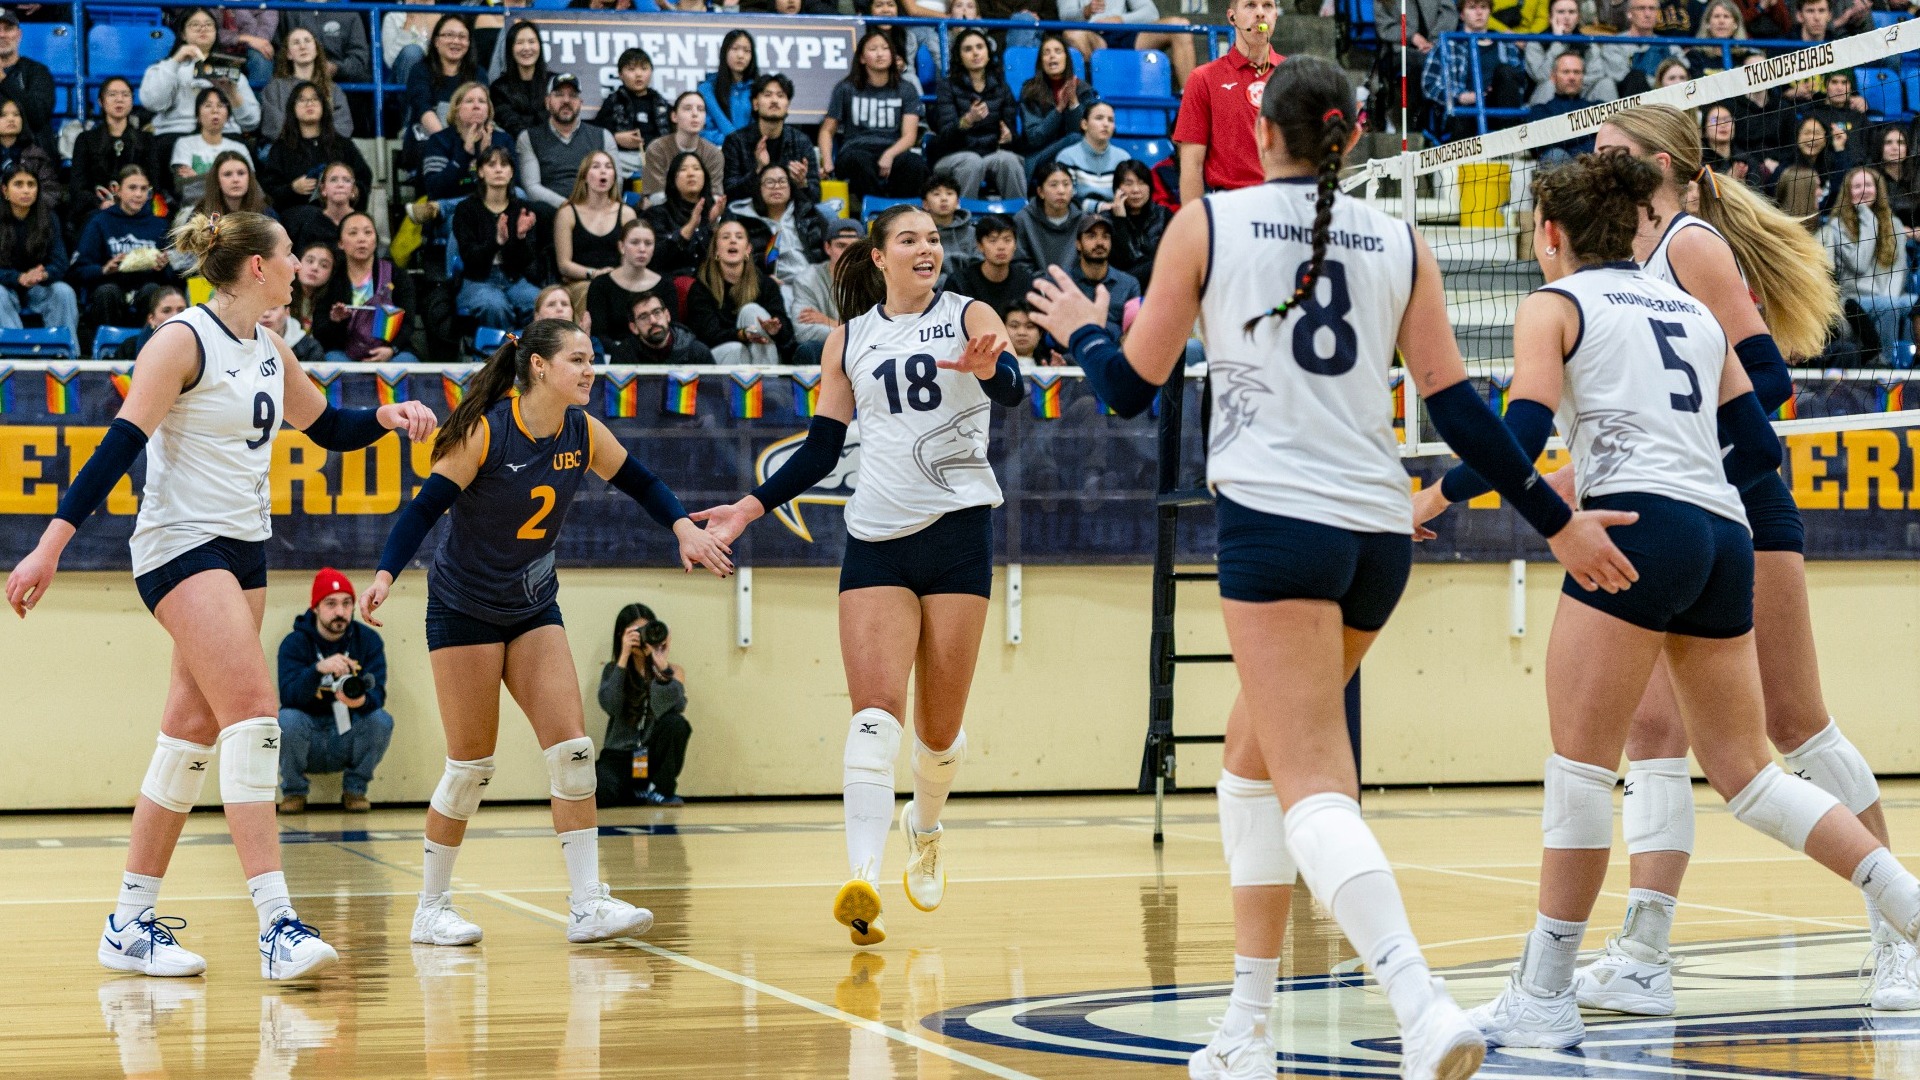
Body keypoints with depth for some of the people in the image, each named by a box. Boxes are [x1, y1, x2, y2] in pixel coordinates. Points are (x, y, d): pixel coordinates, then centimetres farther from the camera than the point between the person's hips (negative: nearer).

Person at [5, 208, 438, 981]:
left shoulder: (269, 352, 12)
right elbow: (120, 444, -17)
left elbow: (328, 428, 25)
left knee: (194, 731, 8)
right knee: (254, 708, -20)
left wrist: (387, 416, 4)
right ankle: (276, 924, -25)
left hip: (244, 549, 9)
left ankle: (130, 925, 14)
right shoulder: (184, 340, -12)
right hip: (182, 545, -9)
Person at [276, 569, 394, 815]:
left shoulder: (368, 640, 0)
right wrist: (318, 669, -40)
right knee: (287, 718, -31)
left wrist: (362, 700, -38)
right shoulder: (295, 643, -6)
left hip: (349, 741, 1)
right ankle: (293, 792, -5)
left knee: (382, 719, -25)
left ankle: (354, 790, -2)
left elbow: (377, 694, -13)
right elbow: (288, 696, -21)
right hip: (309, 743, -1)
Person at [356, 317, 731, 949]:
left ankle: (587, 905, -6)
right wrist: (385, 575, -31)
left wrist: (684, 528, -7)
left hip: (534, 608, 5)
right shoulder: (485, 432, -19)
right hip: (464, 607, -5)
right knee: (471, 762, -3)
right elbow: (427, 505, -19)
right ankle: (431, 907, 12)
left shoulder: (583, 433, -4)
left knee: (572, 749, -7)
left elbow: (638, 482, 9)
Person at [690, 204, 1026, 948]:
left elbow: (1014, 391, -15)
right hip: (876, 536, 1)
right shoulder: (849, 340, 11)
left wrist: (989, 366, -38)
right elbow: (822, 447, 14)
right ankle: (862, 878, -25)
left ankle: (924, 826, 35)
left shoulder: (969, 317, 3)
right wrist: (753, 507, 3)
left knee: (940, 721, 4)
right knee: (875, 707, -14)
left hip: (958, 524, -1)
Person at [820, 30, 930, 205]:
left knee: (916, 163, -35)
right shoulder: (846, 89, 16)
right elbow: (827, 130, 16)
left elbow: (909, 135, 5)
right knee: (861, 161, -40)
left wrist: (889, 155, -17)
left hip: (893, 153, 1)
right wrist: (827, 163, -4)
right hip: (854, 153, -1)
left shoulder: (905, 92, 17)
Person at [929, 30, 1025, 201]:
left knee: (1008, 159, -31)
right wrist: (968, 120, -33)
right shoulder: (947, 87, 0)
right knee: (972, 161, -36)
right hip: (952, 158, -3)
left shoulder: (1001, 87, 12)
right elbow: (946, 134, -11)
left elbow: (1011, 127, 11)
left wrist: (1008, 134, -15)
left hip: (992, 153, 3)